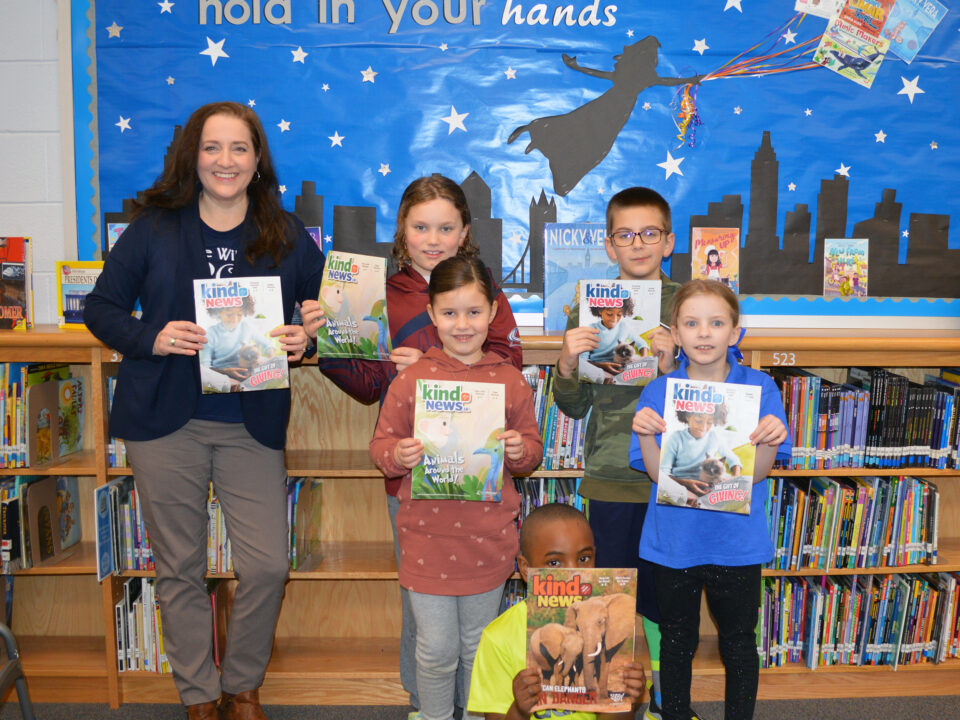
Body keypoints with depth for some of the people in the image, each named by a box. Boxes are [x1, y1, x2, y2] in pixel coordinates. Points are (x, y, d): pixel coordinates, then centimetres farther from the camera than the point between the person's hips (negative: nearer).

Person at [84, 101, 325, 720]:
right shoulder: (154, 229, 2)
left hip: (252, 425, 0)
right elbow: (102, 308, 6)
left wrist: (308, 338, -10)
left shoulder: (287, 237, 4)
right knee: (180, 568, 9)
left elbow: (328, 308, 12)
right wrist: (151, 337, -13)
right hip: (166, 420, 0)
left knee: (268, 565, -1)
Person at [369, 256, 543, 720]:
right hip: (428, 537, -1)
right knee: (436, 651, 9)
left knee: (480, 648, 17)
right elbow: (380, 445, 2)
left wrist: (520, 451, -13)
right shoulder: (411, 379, -3)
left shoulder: (510, 380, 1)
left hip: (489, 539, 1)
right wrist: (397, 455, -19)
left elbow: (532, 450, 8)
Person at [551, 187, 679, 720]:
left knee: (663, 597, 8)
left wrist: (671, 366, -20)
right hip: (611, 480, 1)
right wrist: (567, 364, -16)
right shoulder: (588, 307, 2)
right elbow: (575, 406, 3)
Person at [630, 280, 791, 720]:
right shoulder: (658, 392, -5)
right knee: (676, 642, 17)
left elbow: (755, 473, -10)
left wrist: (768, 441, -30)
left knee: (739, 643, 15)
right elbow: (657, 473, -9)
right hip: (674, 539, 1)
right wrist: (644, 432, -27)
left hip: (737, 540, 0)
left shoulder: (759, 388, -7)